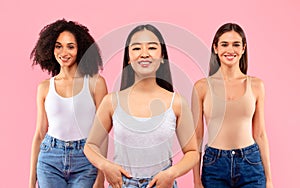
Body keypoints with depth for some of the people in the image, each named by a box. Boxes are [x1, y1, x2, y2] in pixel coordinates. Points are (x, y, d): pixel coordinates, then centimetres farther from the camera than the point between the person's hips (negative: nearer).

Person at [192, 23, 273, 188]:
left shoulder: (256, 85, 3)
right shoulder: (202, 87, -2)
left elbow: (260, 134, 6)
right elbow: (196, 136, 0)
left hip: (250, 165, 1)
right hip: (214, 166, -1)